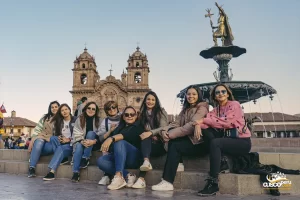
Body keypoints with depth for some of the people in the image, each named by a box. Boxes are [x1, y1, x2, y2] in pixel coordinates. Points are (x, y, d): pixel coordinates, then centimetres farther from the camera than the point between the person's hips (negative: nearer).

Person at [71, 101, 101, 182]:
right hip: (81, 142, 1)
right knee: (79, 146, -32)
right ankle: (76, 172, -32)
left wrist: (94, 141, -30)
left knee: (90, 133, -28)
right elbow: (76, 134, -7)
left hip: (93, 144, 0)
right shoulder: (79, 119, 0)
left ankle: (85, 159, -24)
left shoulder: (99, 120, -2)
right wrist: (82, 141, -27)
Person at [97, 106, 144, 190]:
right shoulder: (120, 127, 23)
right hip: (118, 157, 5)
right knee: (100, 161, -21)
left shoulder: (138, 127, 5)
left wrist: (111, 138, -33)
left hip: (134, 158, -5)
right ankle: (127, 175, -27)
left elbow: (127, 135, -17)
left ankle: (118, 176, -43)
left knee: (120, 142, -31)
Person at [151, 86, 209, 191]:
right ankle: (178, 162, -20)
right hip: (187, 139, 6)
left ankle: (168, 182, -25)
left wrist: (171, 134, -26)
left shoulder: (202, 108, -6)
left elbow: (192, 126, -21)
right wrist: (166, 130, -18)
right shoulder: (185, 109, 18)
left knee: (175, 145, -25)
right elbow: (176, 123, 5)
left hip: (199, 142, -6)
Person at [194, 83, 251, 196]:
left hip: (242, 142, -6)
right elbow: (206, 120, -6)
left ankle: (213, 184, -26)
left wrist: (203, 120, -20)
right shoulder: (216, 109, 11)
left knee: (215, 143, -31)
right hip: (227, 139, 6)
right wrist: (198, 124, -31)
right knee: (205, 129, -14)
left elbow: (226, 122, -22)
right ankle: (221, 161, -12)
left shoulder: (234, 105, -7)